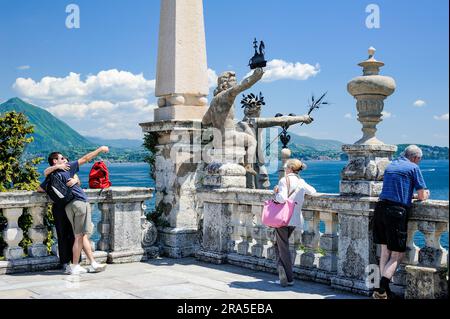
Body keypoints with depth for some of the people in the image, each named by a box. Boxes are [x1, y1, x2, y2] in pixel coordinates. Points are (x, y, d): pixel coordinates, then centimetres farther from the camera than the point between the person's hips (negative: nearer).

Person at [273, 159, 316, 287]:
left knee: (283, 247, 3)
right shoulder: (302, 182, 8)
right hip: (295, 219, 5)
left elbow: (282, 199, -21)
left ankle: (289, 278, 2)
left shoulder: (284, 180, -10)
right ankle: (282, 270, 8)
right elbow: (312, 191, 24)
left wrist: (276, 192, -1)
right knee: (279, 244, 19)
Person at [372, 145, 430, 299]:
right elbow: (422, 196, 2)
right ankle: (381, 290, -12)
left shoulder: (390, 166, 21)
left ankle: (383, 290, 12)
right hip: (397, 211, -7)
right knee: (397, 254, 0)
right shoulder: (413, 168, 1)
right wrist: (424, 195, 24)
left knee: (385, 251, 13)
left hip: (380, 208, 7)